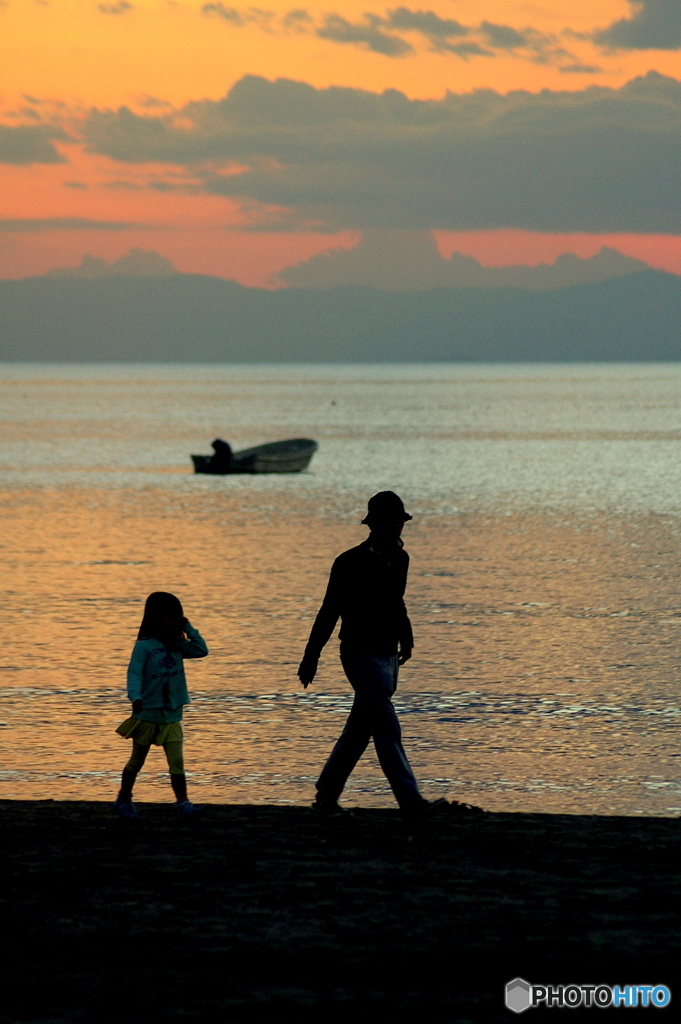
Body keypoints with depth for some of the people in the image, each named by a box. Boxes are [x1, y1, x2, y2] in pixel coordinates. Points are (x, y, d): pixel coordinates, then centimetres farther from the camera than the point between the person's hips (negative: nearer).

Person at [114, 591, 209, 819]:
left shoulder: (177, 645, 5)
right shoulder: (144, 646, -12)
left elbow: (201, 650, 4)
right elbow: (134, 673, -20)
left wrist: (188, 628, -2)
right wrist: (135, 697, -37)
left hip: (172, 717, 4)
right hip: (147, 715, -3)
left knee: (177, 761, -8)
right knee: (136, 761, 12)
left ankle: (183, 803, -12)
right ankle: (124, 799, 29)